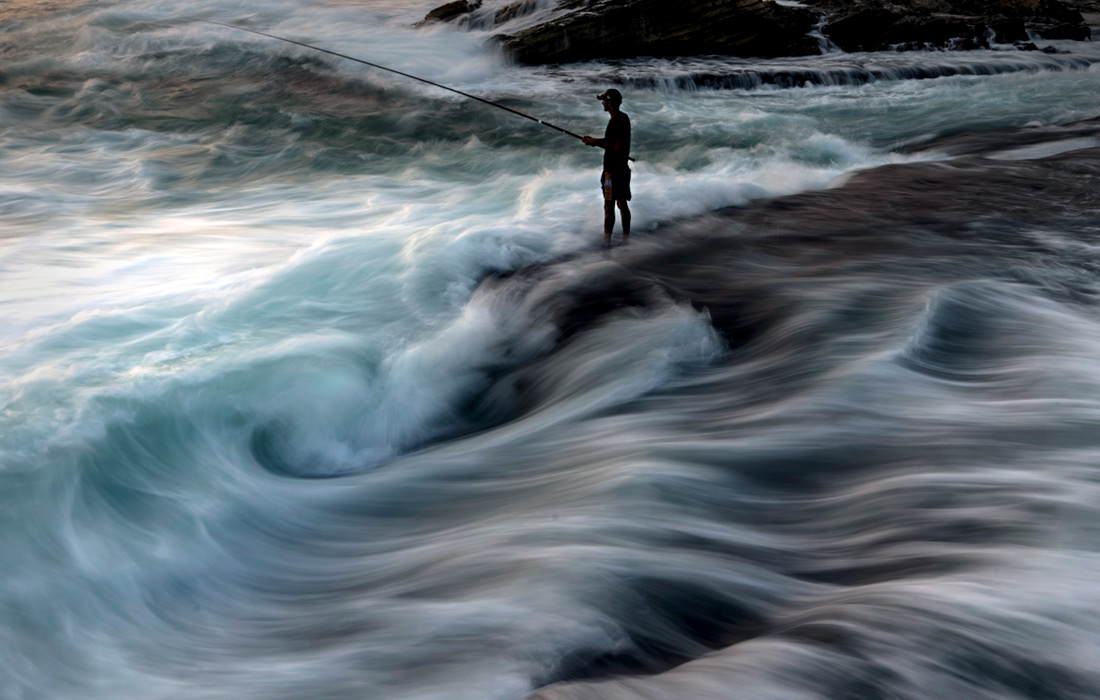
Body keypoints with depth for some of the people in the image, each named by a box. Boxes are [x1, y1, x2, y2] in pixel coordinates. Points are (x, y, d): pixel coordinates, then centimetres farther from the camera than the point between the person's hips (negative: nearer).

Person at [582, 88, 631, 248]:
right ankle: (626, 239, 20)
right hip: (622, 167, 10)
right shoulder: (624, 118, 12)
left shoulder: (616, 122, -19)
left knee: (609, 206, -6)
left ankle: (606, 241, -4)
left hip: (613, 170, -10)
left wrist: (597, 143, -13)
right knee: (622, 204, 14)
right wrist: (596, 140, 13)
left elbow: (617, 147, -24)